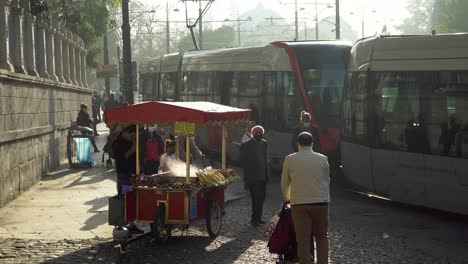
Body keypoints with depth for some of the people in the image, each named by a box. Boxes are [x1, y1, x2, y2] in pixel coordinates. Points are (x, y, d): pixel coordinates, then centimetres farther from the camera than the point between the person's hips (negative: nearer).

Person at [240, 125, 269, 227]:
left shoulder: (264, 144, 10)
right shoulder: (246, 145, -7)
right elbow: (243, 161, -6)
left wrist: (267, 173, 12)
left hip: (262, 176, 6)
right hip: (252, 177, -6)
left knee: (261, 197, 9)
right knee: (256, 198, -7)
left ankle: (257, 218, 19)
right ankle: (255, 218, 1)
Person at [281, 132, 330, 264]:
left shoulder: (290, 159, 0)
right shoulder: (322, 159, 2)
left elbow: (284, 184, 10)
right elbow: (327, 181, 13)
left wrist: (287, 199, 29)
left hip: (299, 204, -1)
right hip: (320, 203, 1)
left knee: (303, 240, 2)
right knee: (321, 237, 13)